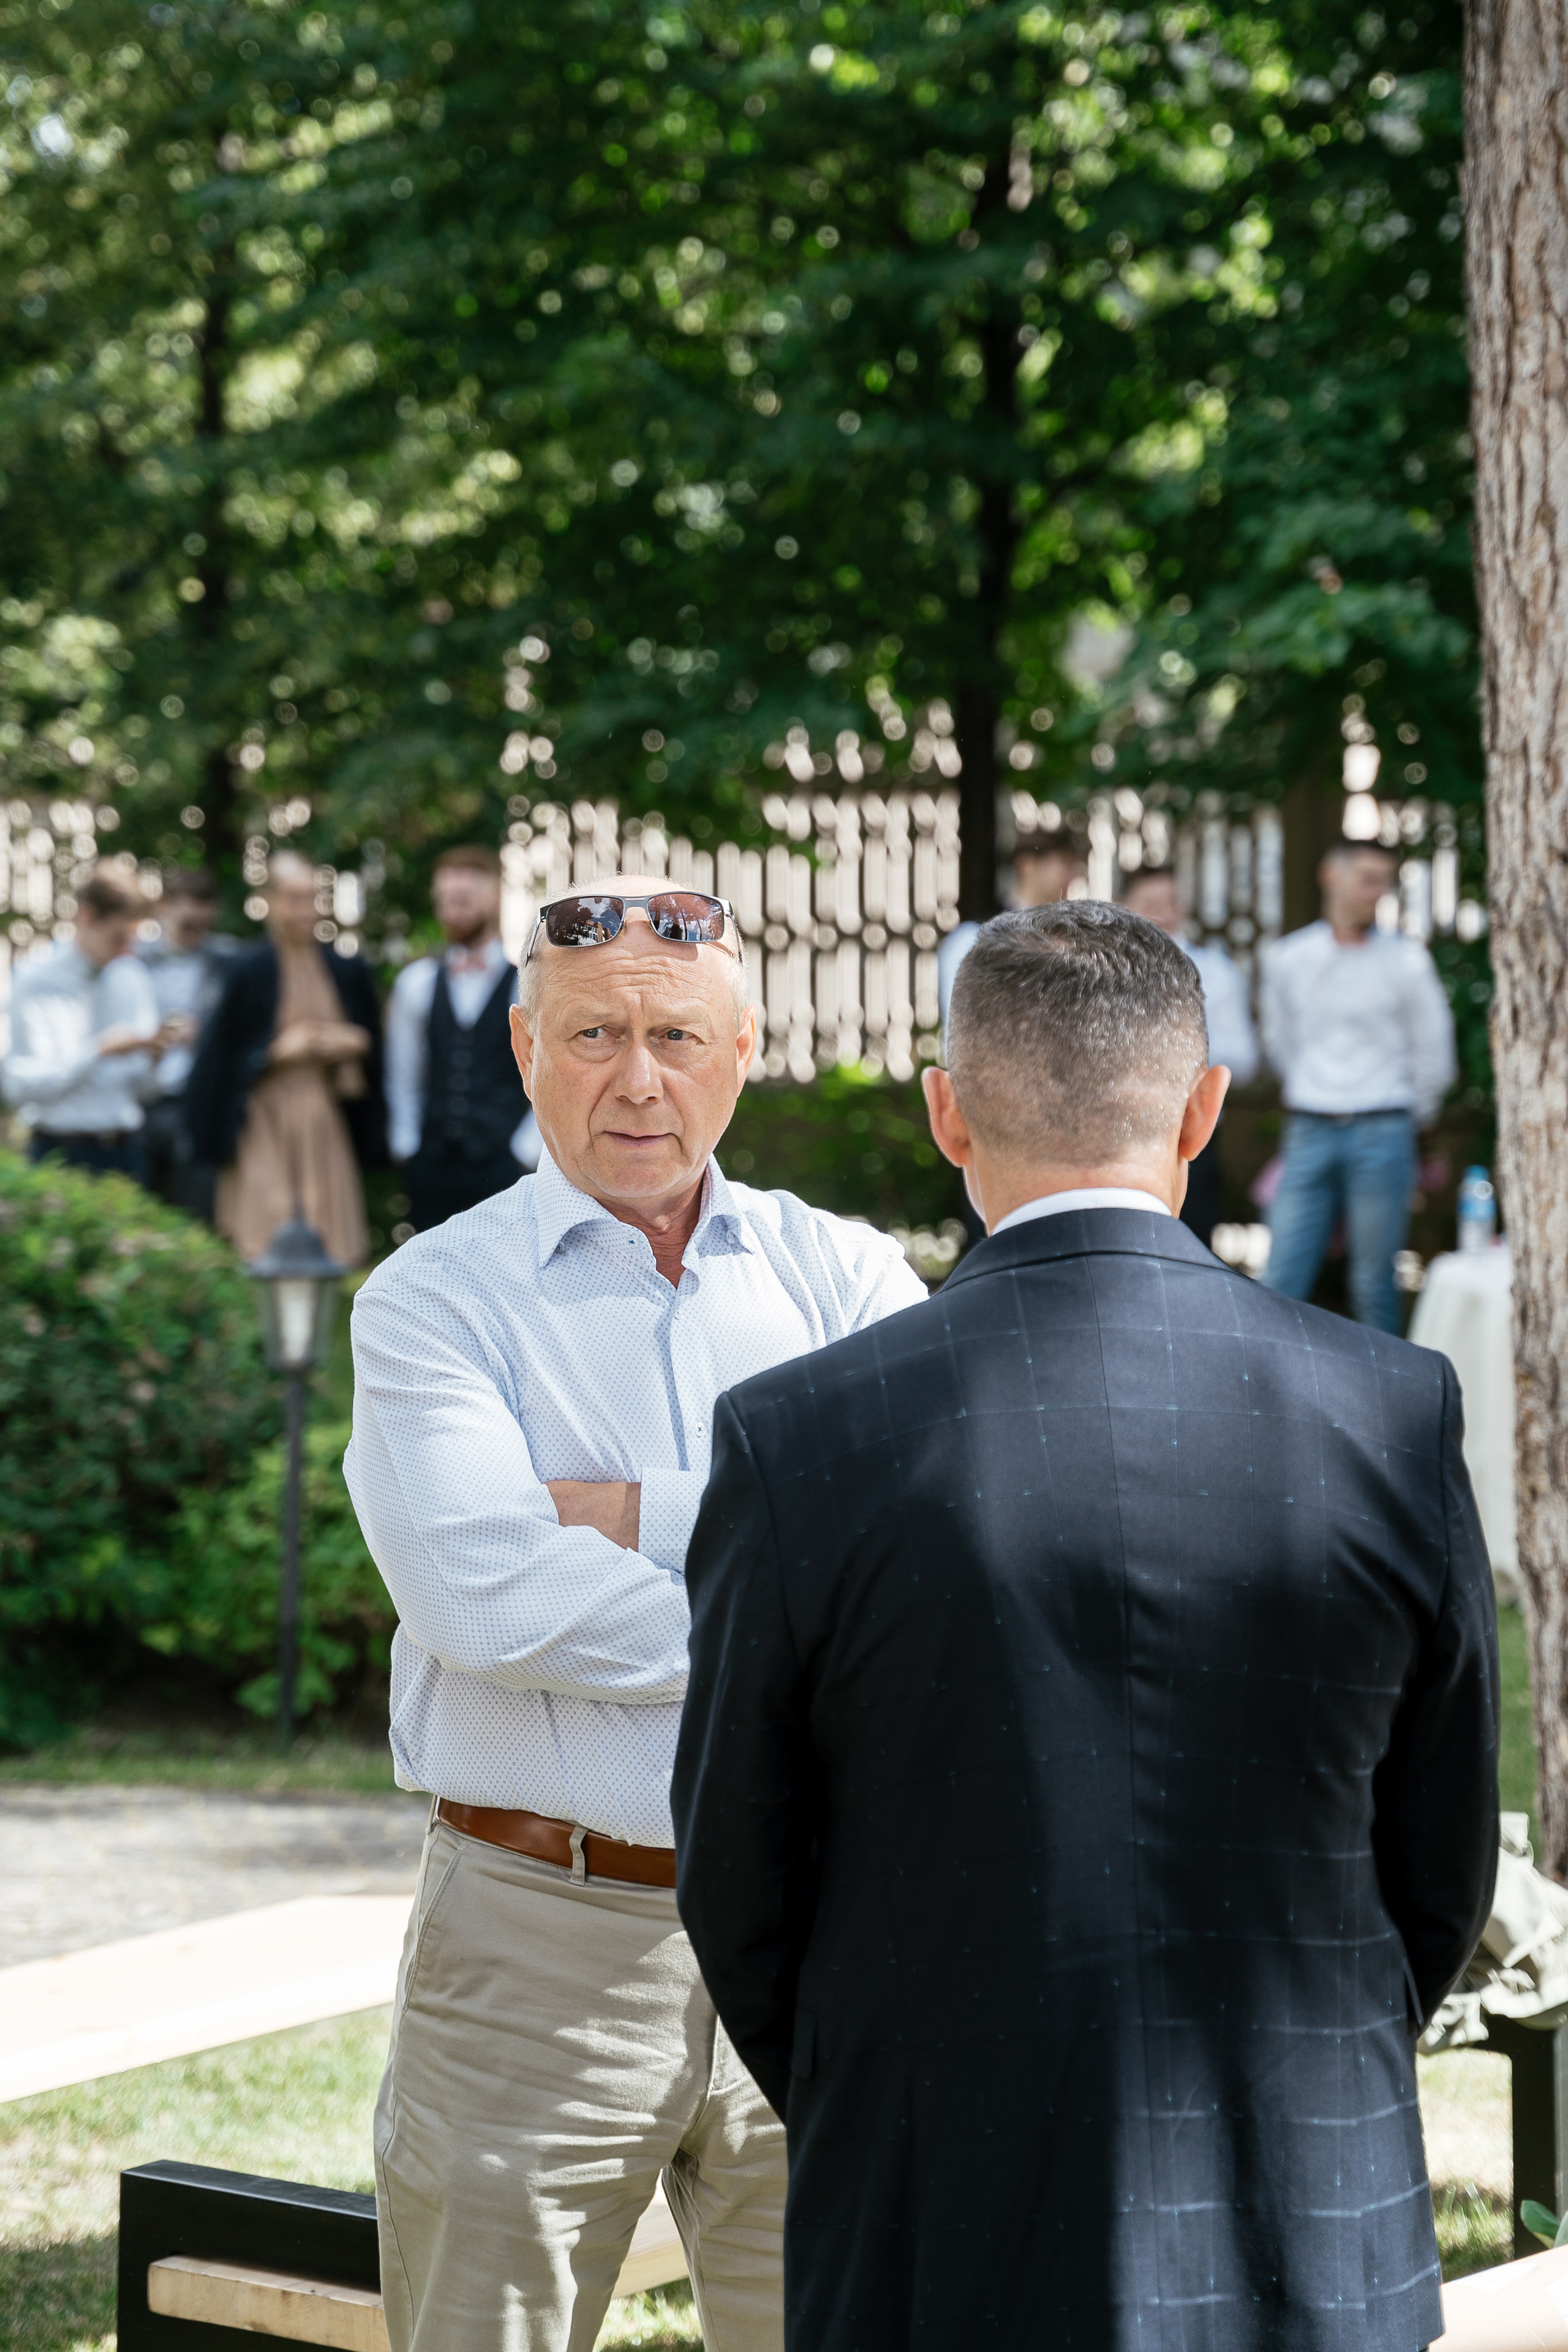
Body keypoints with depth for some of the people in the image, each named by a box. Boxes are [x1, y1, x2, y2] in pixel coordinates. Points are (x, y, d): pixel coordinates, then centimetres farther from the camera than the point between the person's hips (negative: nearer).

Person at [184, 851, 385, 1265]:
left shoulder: (348, 971, 10)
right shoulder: (248, 971, -2)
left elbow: (374, 1044, 18)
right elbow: (220, 1056, -4)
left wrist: (353, 1042, -2)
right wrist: (279, 1051, -13)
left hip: (326, 1123, 4)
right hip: (266, 1124, -4)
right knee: (268, 1247, -11)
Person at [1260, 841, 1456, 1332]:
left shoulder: (1405, 960, -1)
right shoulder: (1286, 958, 5)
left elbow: (1433, 1052, 7)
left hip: (1380, 1134, -2)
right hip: (1309, 1134, 2)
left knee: (1374, 1288, 1)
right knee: (1281, 1283, -3)